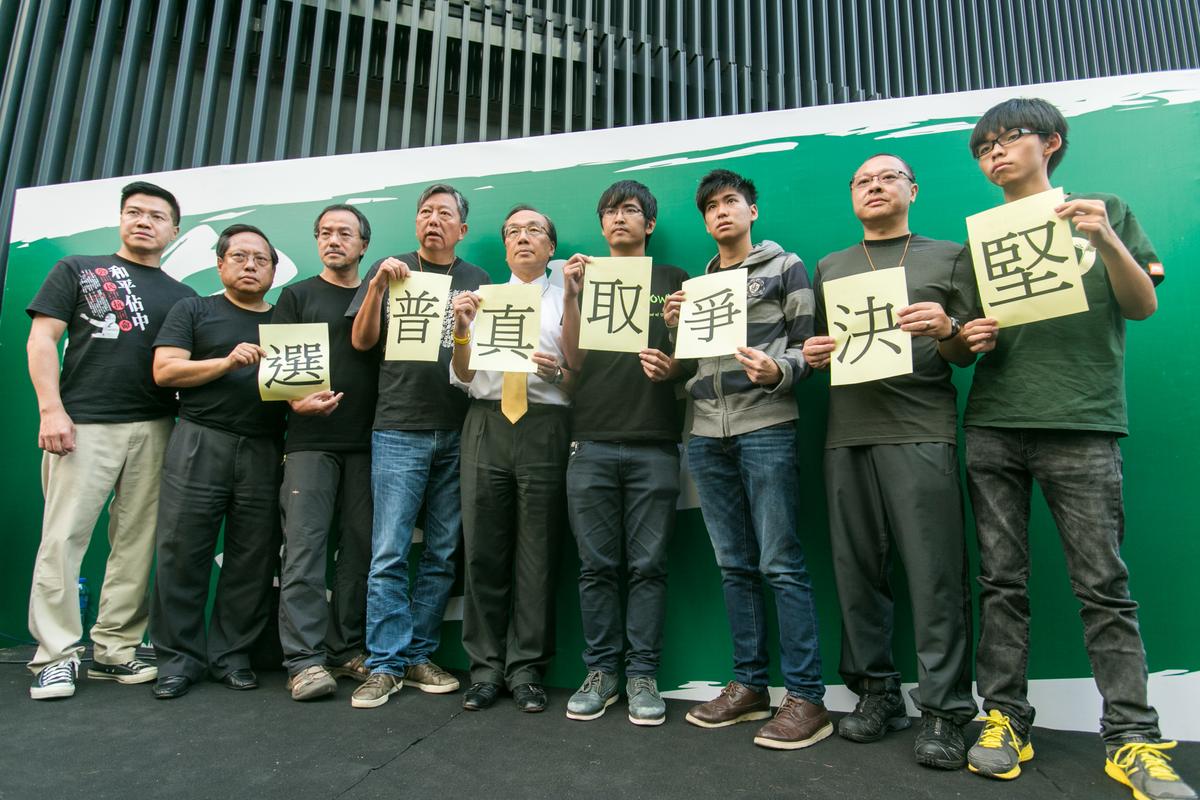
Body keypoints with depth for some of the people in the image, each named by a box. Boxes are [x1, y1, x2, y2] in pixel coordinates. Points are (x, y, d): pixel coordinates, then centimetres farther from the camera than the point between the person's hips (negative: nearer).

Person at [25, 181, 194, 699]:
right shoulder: (78, 270, 13)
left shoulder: (181, 296, 17)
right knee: (64, 537, -3)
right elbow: (41, 338, 4)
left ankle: (114, 650, 12)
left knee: (136, 542, 2)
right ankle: (57, 655, 7)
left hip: (153, 429, 2)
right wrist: (51, 408, -8)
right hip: (83, 424, -2)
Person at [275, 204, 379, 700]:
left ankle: (346, 650, 15)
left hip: (366, 442, 2)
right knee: (304, 546, -6)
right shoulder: (298, 296, 11)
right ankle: (305, 659, 0)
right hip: (310, 441, -2)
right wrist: (296, 400, -15)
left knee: (360, 548, 4)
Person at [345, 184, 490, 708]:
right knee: (390, 553, -4)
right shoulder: (390, 269, 11)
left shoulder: (476, 280, 13)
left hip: (457, 434, 2)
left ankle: (418, 655, 18)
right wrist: (377, 285, -11)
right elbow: (361, 341, 3)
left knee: (442, 554, 6)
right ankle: (385, 665, 7)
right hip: (399, 430, -1)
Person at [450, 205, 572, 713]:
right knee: (483, 552, 3)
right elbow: (462, 379, 12)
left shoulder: (566, 302, 11)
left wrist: (557, 371, -14)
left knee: (537, 554, 0)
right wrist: (461, 333, -4)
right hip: (487, 424, 2)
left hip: (544, 427, -2)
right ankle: (485, 668, 16)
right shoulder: (484, 300, 18)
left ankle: (526, 670, 13)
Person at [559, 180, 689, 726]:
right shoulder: (585, 278, 17)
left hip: (653, 444, -1)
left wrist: (672, 368, -11)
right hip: (592, 442, 1)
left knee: (647, 565, 1)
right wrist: (570, 298, -6)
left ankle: (643, 674, 12)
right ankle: (600, 671, 16)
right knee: (596, 566, 5)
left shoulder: (672, 281, 14)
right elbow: (574, 360, 6)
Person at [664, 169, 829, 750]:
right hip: (707, 435, 5)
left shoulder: (785, 267, 7)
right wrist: (673, 326, 4)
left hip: (766, 428, -5)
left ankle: (806, 697, 3)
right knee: (734, 566, 8)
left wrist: (776, 371, -20)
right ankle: (748, 685, 18)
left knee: (781, 564, -6)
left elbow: (808, 345, 0)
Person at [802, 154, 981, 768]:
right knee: (857, 568, 3)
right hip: (847, 434, 3)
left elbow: (968, 354, 9)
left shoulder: (949, 257, 14)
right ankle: (876, 693, 16)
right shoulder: (829, 268, 22)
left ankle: (944, 711, 5)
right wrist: (811, 355, 0)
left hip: (920, 432, -2)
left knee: (935, 572, -5)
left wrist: (946, 330, -12)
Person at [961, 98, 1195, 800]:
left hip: (1082, 423, -2)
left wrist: (1107, 241, -11)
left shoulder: (1106, 211, 14)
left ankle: (1134, 738, 8)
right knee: (1002, 581, 3)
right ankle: (1005, 717, 11)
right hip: (994, 424, 2)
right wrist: (968, 337, -6)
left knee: (1104, 585, -2)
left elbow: (1144, 306, 5)